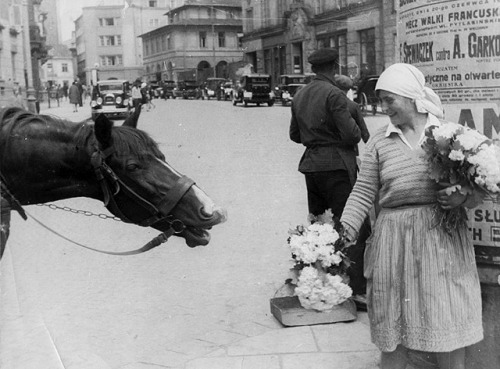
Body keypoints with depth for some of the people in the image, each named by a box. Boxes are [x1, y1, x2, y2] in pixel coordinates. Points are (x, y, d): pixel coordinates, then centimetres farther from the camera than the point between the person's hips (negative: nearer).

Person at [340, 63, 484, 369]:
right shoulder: (379, 142, 7)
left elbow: (478, 190, 7)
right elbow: (364, 193, 3)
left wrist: (463, 197, -14)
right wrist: (345, 231, -7)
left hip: (443, 242, -1)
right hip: (394, 244, 1)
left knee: (450, 337, 3)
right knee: (394, 333, 8)